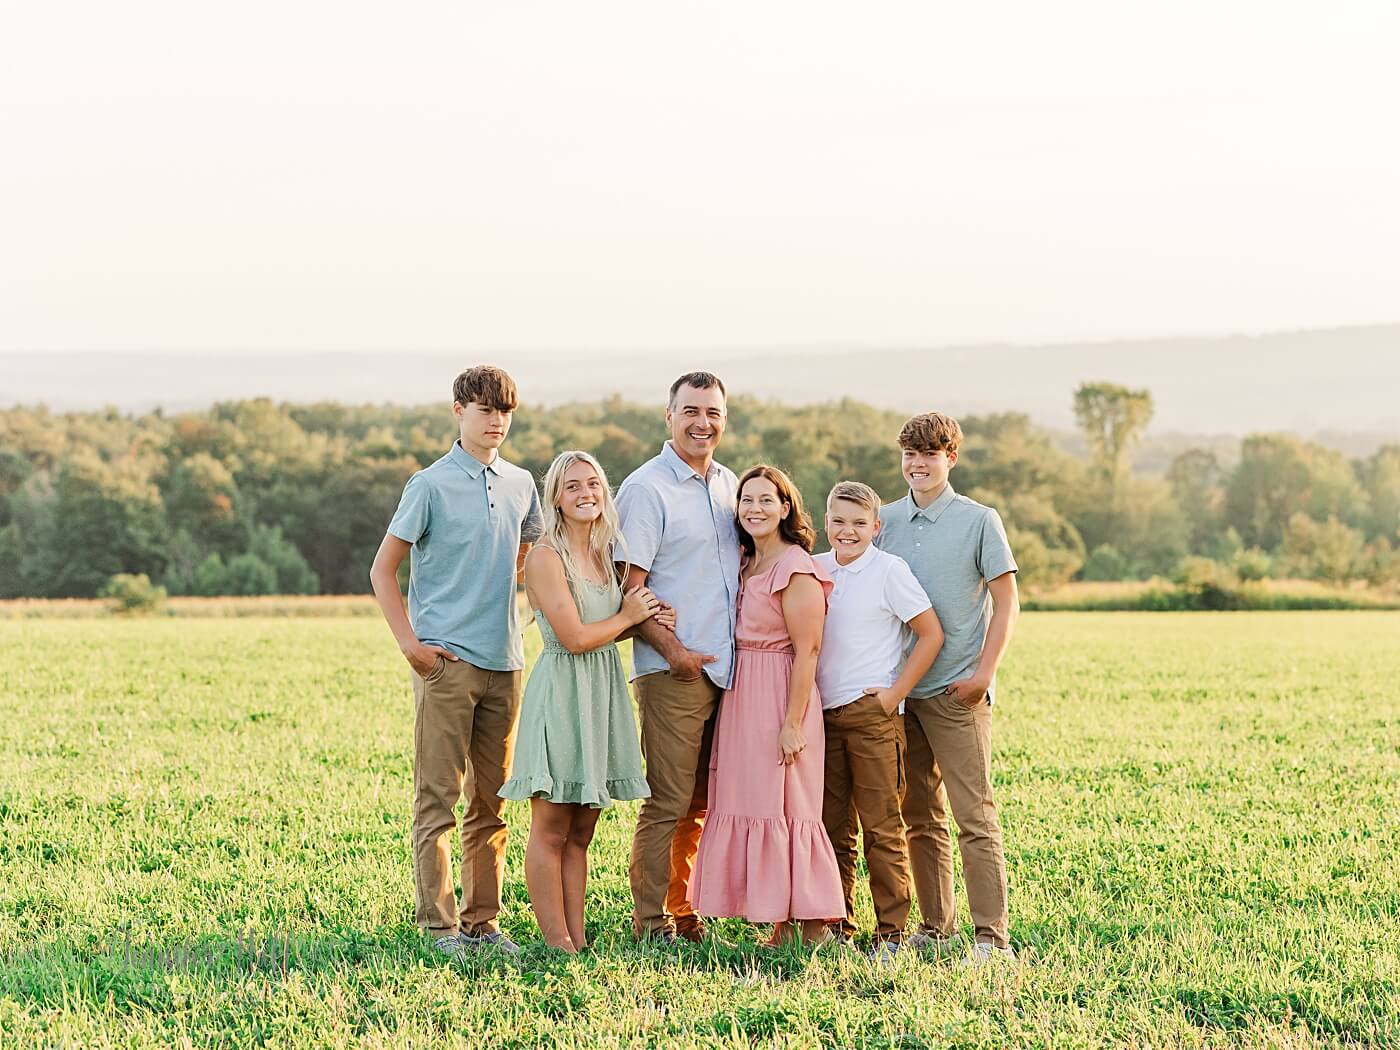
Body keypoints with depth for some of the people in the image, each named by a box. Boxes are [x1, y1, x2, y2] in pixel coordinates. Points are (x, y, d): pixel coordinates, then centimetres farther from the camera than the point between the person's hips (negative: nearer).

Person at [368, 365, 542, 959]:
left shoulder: (521, 485, 11)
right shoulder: (432, 485, -5)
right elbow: (383, 569, -2)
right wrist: (409, 643, -9)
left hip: (504, 663, 6)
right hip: (446, 660, -6)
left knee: (491, 802, 9)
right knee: (438, 799, -4)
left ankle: (483, 920, 16)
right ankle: (440, 925, 0)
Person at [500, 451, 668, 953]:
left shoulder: (603, 553, 12)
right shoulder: (545, 556, -11)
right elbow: (574, 636, -17)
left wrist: (644, 619, 1)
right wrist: (627, 617, -3)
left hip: (601, 694, 8)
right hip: (561, 690, -8)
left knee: (580, 832, 9)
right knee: (551, 831, -2)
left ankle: (577, 941, 11)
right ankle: (557, 945, -1)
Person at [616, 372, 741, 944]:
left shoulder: (730, 484, 15)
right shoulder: (645, 488, -7)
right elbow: (627, 588, -11)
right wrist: (671, 649, -18)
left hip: (728, 666, 7)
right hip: (674, 670, -7)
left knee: (701, 801, 12)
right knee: (669, 801, -5)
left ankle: (682, 912, 21)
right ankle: (649, 922, 1)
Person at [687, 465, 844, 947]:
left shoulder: (796, 569, -12)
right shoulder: (747, 565, 14)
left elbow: (807, 652, -15)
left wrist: (793, 723, -20)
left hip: (781, 696, -9)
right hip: (741, 698, 9)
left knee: (785, 810, -8)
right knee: (750, 809, 7)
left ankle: (814, 928, -2)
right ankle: (781, 927, 11)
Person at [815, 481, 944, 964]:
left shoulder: (889, 570, -6)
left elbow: (931, 634, -5)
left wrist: (895, 693, -8)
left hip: (872, 712, -5)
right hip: (823, 714, 5)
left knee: (881, 827, -3)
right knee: (831, 827, 9)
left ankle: (891, 932, 3)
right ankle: (837, 926, 18)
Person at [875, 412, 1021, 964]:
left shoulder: (978, 521, -2)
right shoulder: (886, 520, 10)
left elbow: (1006, 603, -2)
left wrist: (983, 672, -11)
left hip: (956, 691, -5)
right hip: (899, 688, 5)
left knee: (975, 816, -8)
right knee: (919, 816, 10)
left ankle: (992, 936, -8)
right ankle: (936, 928, 19)